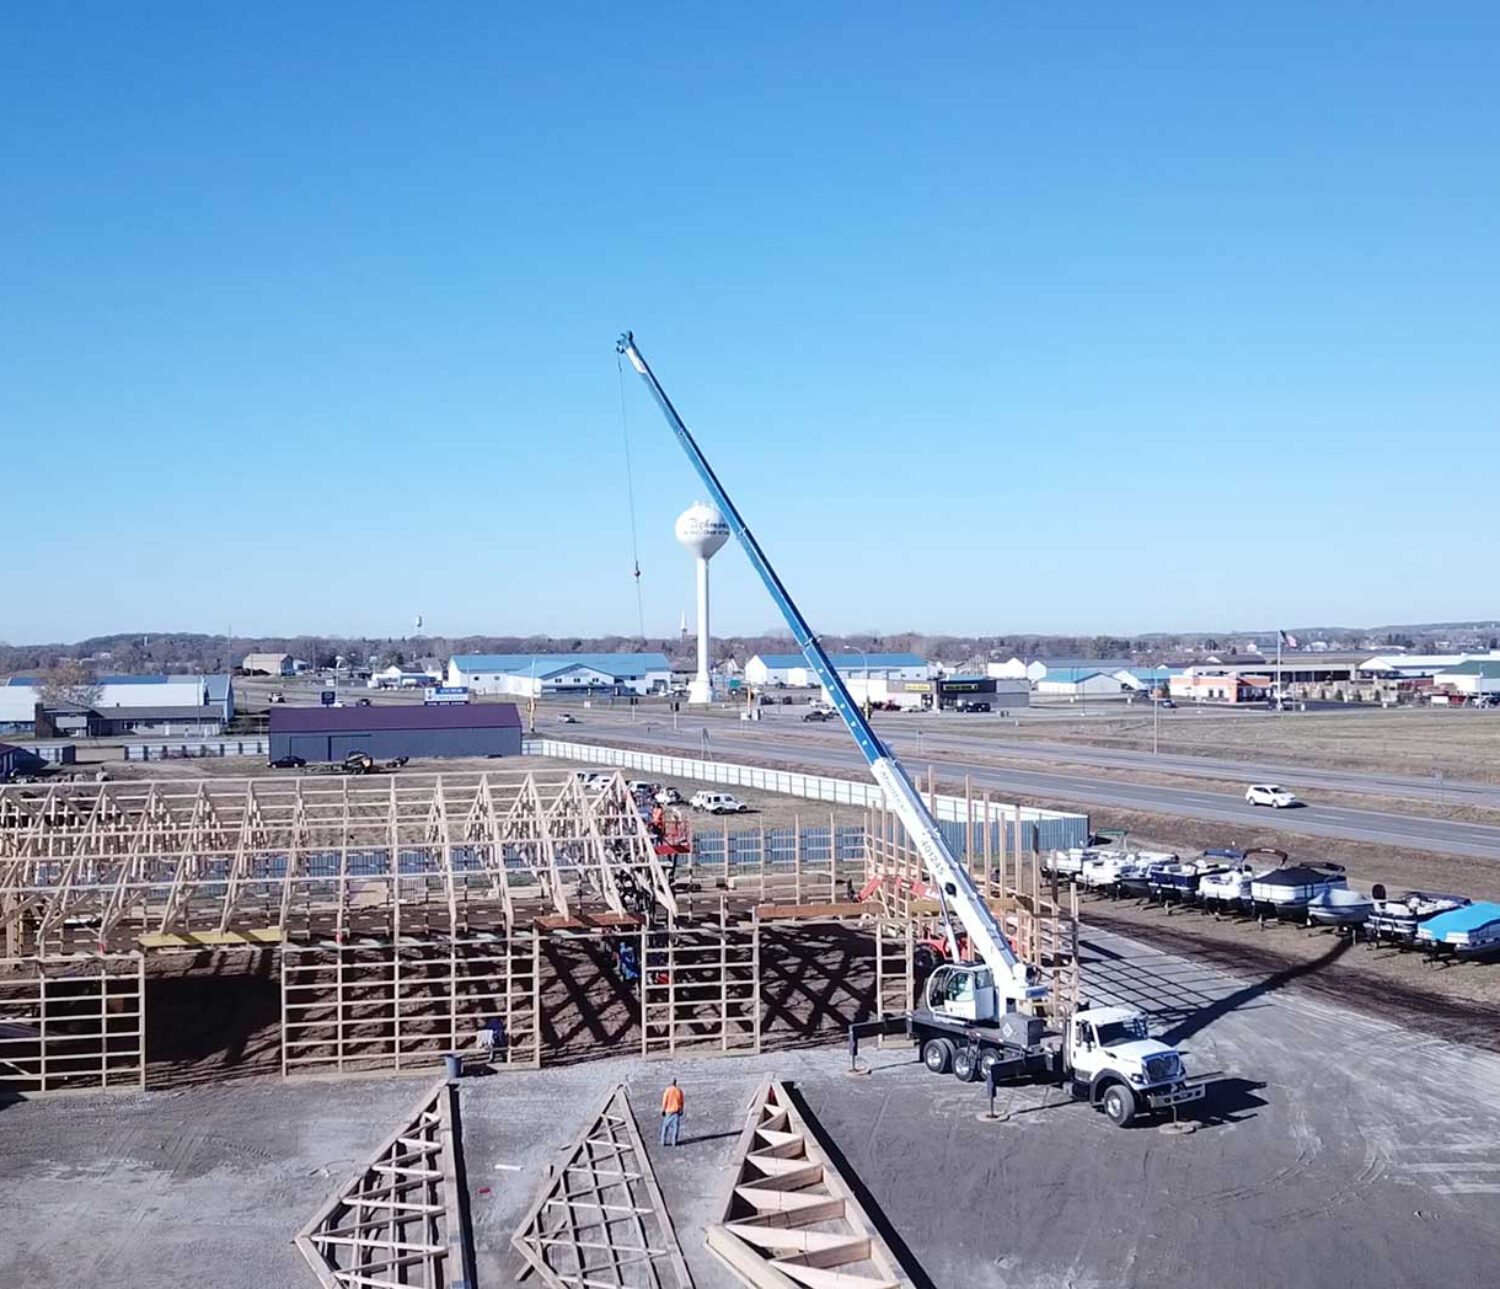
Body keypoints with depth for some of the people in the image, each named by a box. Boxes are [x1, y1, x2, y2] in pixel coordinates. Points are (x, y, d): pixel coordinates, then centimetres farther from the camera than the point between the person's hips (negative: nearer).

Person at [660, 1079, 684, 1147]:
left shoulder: (668, 1090, -11)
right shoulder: (679, 1090, -5)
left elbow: (664, 1101, -10)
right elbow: (682, 1102, 1)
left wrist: (663, 1110, -2)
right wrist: (681, 1110, 12)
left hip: (668, 1111, -1)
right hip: (676, 1111, 1)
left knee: (666, 1126, 10)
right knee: (675, 1126, 7)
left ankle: (663, 1141, 11)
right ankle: (674, 1142, 5)